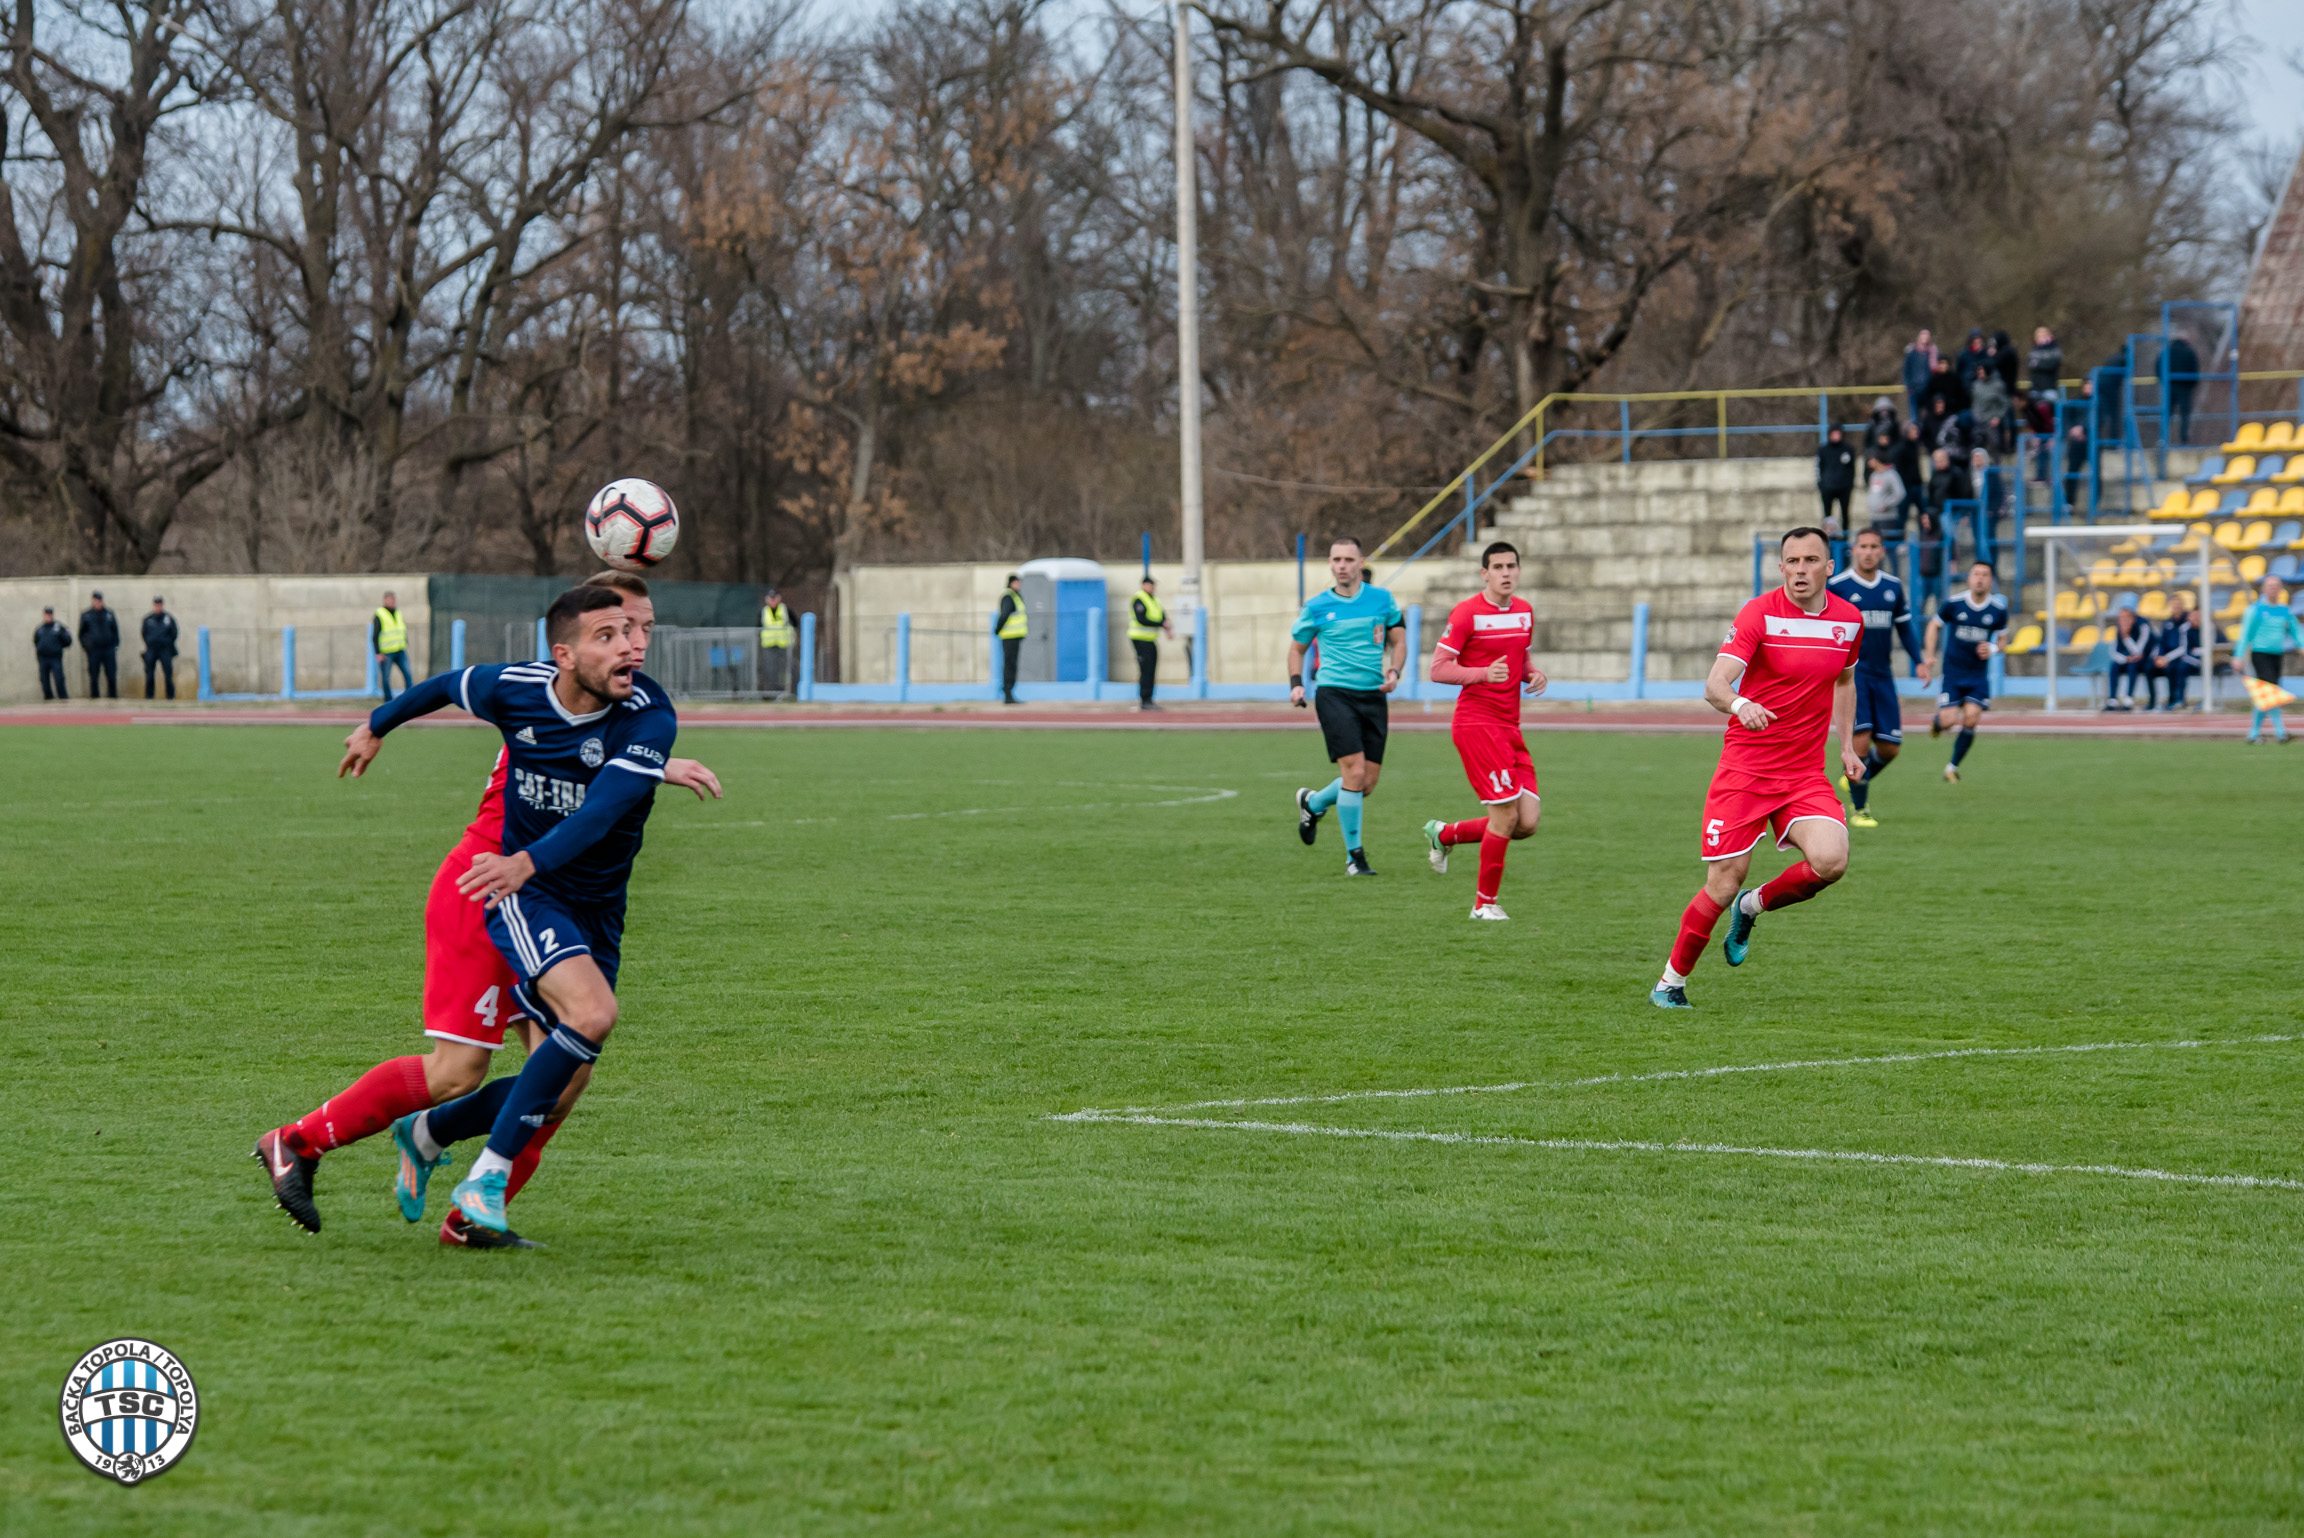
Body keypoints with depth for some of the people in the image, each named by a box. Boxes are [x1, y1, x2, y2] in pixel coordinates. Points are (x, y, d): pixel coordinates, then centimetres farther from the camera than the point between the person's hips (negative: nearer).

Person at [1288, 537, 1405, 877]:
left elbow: (1398, 640, 15)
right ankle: (1354, 855, -3)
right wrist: (1296, 683, -3)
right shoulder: (1317, 607, 1)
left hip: (1373, 695, 3)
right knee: (1354, 771, -16)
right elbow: (1297, 647, 13)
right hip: (1334, 693, -3)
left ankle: (1312, 803, 34)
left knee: (1368, 783, 3)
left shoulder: (1381, 599, 5)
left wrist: (1394, 671, -5)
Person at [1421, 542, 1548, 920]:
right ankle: (1485, 903, 3)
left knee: (1528, 823, 0)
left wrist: (1534, 674, 4)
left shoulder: (1525, 611, 13)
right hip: (1476, 722, -7)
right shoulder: (1466, 613, -9)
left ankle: (1444, 834, 23)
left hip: (1510, 726, 7)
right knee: (1506, 813, -13)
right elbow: (1438, 669, -11)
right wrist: (1483, 673, -25)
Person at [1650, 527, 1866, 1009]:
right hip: (1745, 767, -4)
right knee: (1723, 883, -7)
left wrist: (1847, 745, 19)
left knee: (1830, 861, -20)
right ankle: (1670, 983, 14)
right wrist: (1740, 704, -43)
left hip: (1806, 773, 4)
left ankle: (1755, 906, 11)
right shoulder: (1760, 613, -11)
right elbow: (1715, 685, -22)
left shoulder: (1849, 620, 4)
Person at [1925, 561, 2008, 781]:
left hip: (1978, 674, 1)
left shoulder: (1998, 610, -4)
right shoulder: (1953, 604, -8)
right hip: (1951, 672, -1)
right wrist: (1930, 658, 1)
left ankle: (1953, 767, 7)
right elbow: (1934, 625, 8)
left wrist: (1992, 649, -12)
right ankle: (1937, 721, 30)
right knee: (1947, 721, -11)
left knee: (1971, 720, -13)